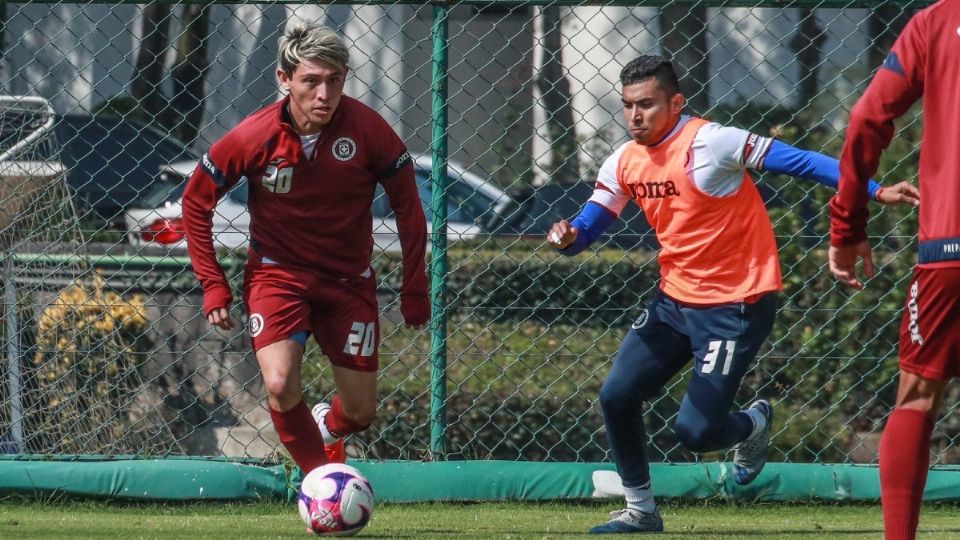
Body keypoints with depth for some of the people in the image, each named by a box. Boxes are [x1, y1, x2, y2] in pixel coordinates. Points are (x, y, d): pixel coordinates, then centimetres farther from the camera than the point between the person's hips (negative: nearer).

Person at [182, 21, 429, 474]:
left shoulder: (368, 130, -16)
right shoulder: (254, 137, -17)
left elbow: (407, 205, -2)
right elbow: (196, 202, -2)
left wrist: (414, 291, -1)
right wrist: (214, 287, -4)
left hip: (349, 279, 1)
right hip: (278, 272, -1)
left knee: (360, 413, 4)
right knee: (281, 385, -25)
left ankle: (326, 428, 42)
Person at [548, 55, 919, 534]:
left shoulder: (708, 143, -18)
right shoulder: (625, 163, 4)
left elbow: (797, 161, -21)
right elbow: (587, 228, 8)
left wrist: (875, 190, -29)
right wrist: (568, 236, -19)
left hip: (736, 306, -7)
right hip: (674, 298, 7)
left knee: (695, 430, -10)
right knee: (616, 396, -1)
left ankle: (754, 422, 26)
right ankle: (640, 510, 18)